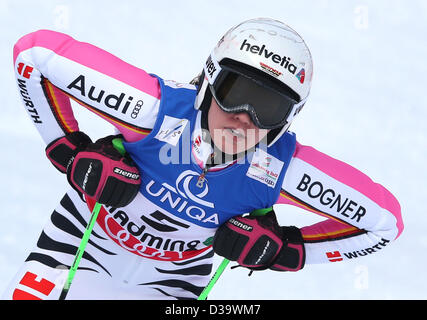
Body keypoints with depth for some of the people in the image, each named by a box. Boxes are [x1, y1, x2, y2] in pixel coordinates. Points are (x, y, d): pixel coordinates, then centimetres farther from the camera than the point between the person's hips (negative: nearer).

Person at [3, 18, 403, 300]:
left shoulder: (282, 167, -27)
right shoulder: (159, 107, -35)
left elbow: (384, 219, -15)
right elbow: (35, 51, -30)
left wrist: (284, 250, -19)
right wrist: (72, 152, -28)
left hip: (173, 281, 2)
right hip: (84, 244, -2)